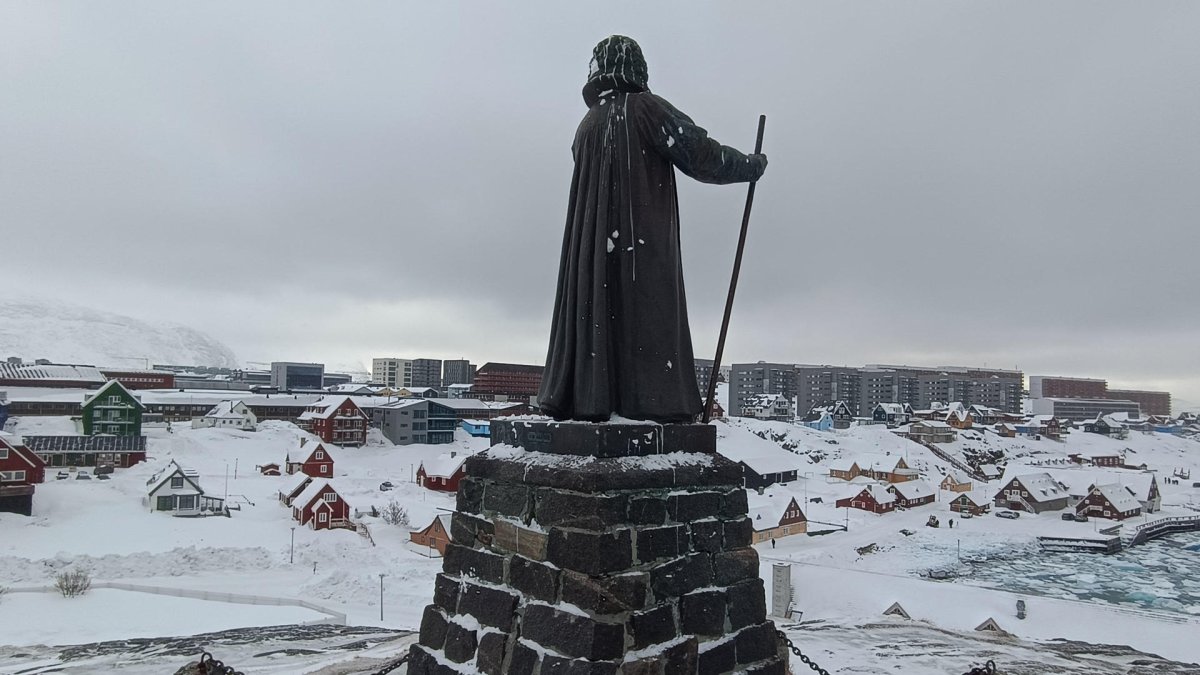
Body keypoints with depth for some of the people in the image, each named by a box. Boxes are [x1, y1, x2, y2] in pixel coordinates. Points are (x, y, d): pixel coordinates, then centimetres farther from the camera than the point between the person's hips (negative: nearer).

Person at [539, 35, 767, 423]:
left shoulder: (589, 122, 13)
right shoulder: (646, 107, -4)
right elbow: (700, 153, -7)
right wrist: (751, 166, 6)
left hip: (593, 239, 6)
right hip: (644, 238, -5)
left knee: (595, 307, 5)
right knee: (646, 309, -6)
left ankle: (585, 396, 4)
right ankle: (652, 400, -11)